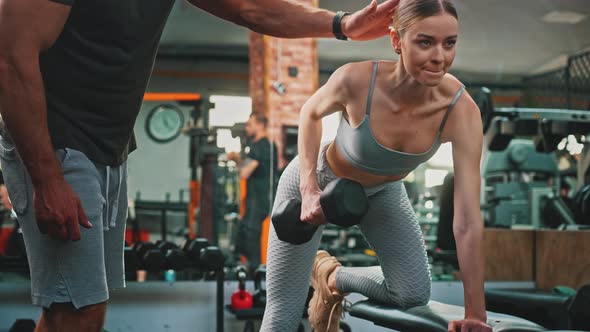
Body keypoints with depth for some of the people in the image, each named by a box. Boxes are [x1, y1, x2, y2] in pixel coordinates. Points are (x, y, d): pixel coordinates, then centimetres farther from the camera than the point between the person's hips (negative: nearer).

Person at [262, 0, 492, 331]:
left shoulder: (461, 110, -32)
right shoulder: (356, 79, -37)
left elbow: (468, 222, -31)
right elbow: (311, 114, -12)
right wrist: (310, 189, -23)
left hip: (382, 191, 3)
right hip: (316, 181, -3)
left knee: (414, 294, -3)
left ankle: (334, 277, 23)